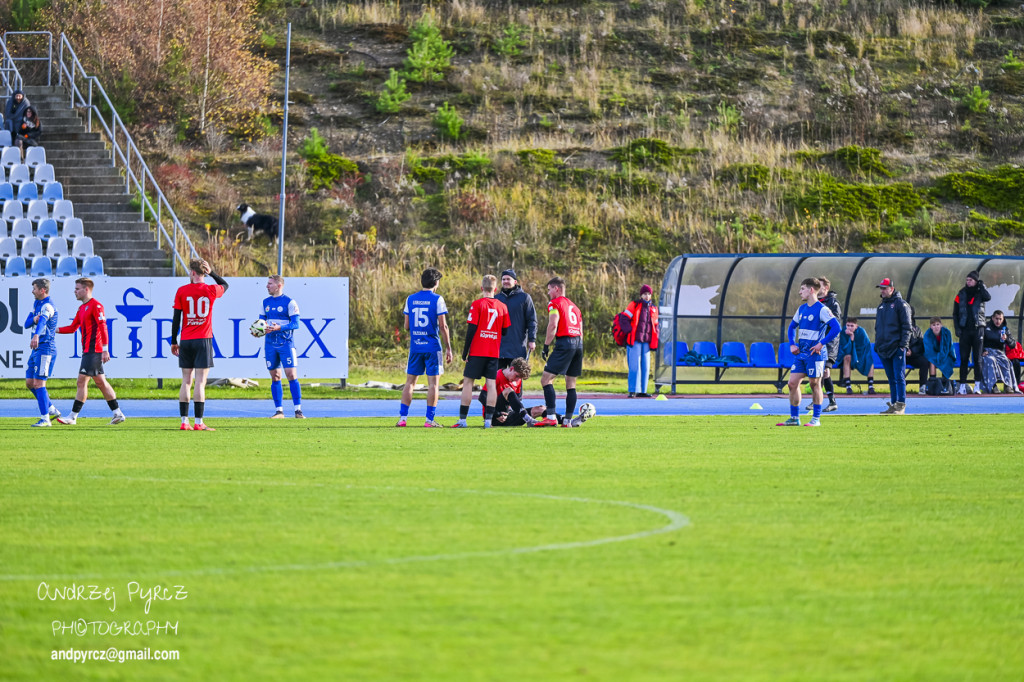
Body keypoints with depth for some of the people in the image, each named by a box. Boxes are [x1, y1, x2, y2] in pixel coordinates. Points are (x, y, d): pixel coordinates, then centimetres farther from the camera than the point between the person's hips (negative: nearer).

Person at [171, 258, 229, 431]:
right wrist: (211, 272, 15)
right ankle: (199, 422, -8)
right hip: (204, 339, -1)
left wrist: (173, 342, 8)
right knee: (200, 382, -4)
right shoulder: (211, 290, -2)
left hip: (186, 341, 1)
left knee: (186, 381, 7)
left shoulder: (182, 291, -1)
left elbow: (176, 318, 1)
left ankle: (184, 421, 5)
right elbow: (225, 285, 22)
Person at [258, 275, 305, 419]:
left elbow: (295, 324, -9)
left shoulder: (289, 302, -5)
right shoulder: (266, 302, 12)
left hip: (286, 344, -5)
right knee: (275, 377, 4)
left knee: (291, 375, -11)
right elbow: (261, 321, 18)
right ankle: (279, 411, 8)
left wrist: (279, 328, -23)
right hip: (270, 344, 5)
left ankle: (298, 410, -8)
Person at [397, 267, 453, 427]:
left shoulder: (411, 299, 6)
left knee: (410, 381, 8)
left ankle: (402, 417, 3)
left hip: (415, 346, 4)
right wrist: (448, 348, -4)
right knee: (433, 382, 1)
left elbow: (407, 326, 9)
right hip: (432, 346, -4)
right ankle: (429, 419, -1)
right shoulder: (437, 299, -7)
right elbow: (443, 326, -9)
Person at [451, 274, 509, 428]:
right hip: (494, 352, 3)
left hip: (477, 352, -3)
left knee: (468, 381, 3)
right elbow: (505, 331, 9)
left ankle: (462, 419, 0)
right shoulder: (502, 306, 4)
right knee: (491, 384, 2)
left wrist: (465, 352, -4)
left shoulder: (477, 304, -7)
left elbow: (471, 329, -10)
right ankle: (488, 420, -3)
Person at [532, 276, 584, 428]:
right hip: (578, 343, 8)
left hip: (565, 342, -8)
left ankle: (551, 417, -17)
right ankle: (567, 420, 11)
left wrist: (546, 346, -8)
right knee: (571, 383, 13)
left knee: (546, 379, -8)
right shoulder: (574, 306, 24)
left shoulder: (555, 303, 0)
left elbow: (553, 325, -12)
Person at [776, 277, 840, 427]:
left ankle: (816, 419, 6)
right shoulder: (801, 309, 13)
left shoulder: (822, 310, -11)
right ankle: (794, 418, 9)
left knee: (815, 384, -2)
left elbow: (836, 327, -19)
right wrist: (792, 344, 11)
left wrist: (821, 343, -20)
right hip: (800, 353, 7)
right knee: (793, 383, 2)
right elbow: (792, 326, 26)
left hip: (815, 354, -7)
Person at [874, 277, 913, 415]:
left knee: (899, 377, -8)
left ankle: (901, 406, -9)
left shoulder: (900, 304, -3)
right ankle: (893, 405, 11)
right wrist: (877, 345, 16)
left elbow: (907, 326, -7)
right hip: (884, 349, 7)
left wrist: (903, 345, -14)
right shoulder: (881, 306, 19)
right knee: (891, 378, 9)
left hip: (897, 348, -7)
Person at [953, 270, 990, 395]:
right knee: (964, 359, -2)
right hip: (964, 330, 1)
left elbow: (988, 297, -20)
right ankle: (962, 385, -1)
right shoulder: (961, 295, 8)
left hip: (978, 329, -1)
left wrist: (981, 285, -10)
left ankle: (977, 385, 1)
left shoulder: (980, 293, 4)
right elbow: (955, 313, 10)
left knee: (977, 358, -1)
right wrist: (957, 328, -1)